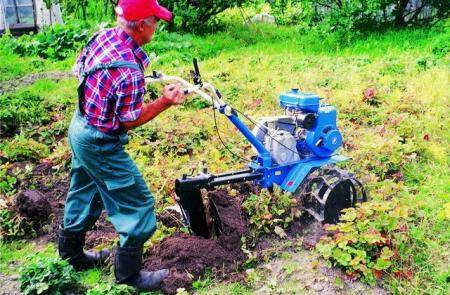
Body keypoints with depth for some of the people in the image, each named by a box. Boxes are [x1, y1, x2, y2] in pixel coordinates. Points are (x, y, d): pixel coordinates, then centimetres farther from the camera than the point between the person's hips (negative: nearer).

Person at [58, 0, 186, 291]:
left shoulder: (103, 36, -5)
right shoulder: (130, 71, -31)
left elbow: (79, 68, 12)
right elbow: (129, 121, -20)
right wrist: (165, 101, -15)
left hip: (78, 128, 10)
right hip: (101, 145, -9)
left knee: (84, 195, 26)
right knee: (138, 205, 5)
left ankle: (70, 254, 45)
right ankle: (129, 273, 19)